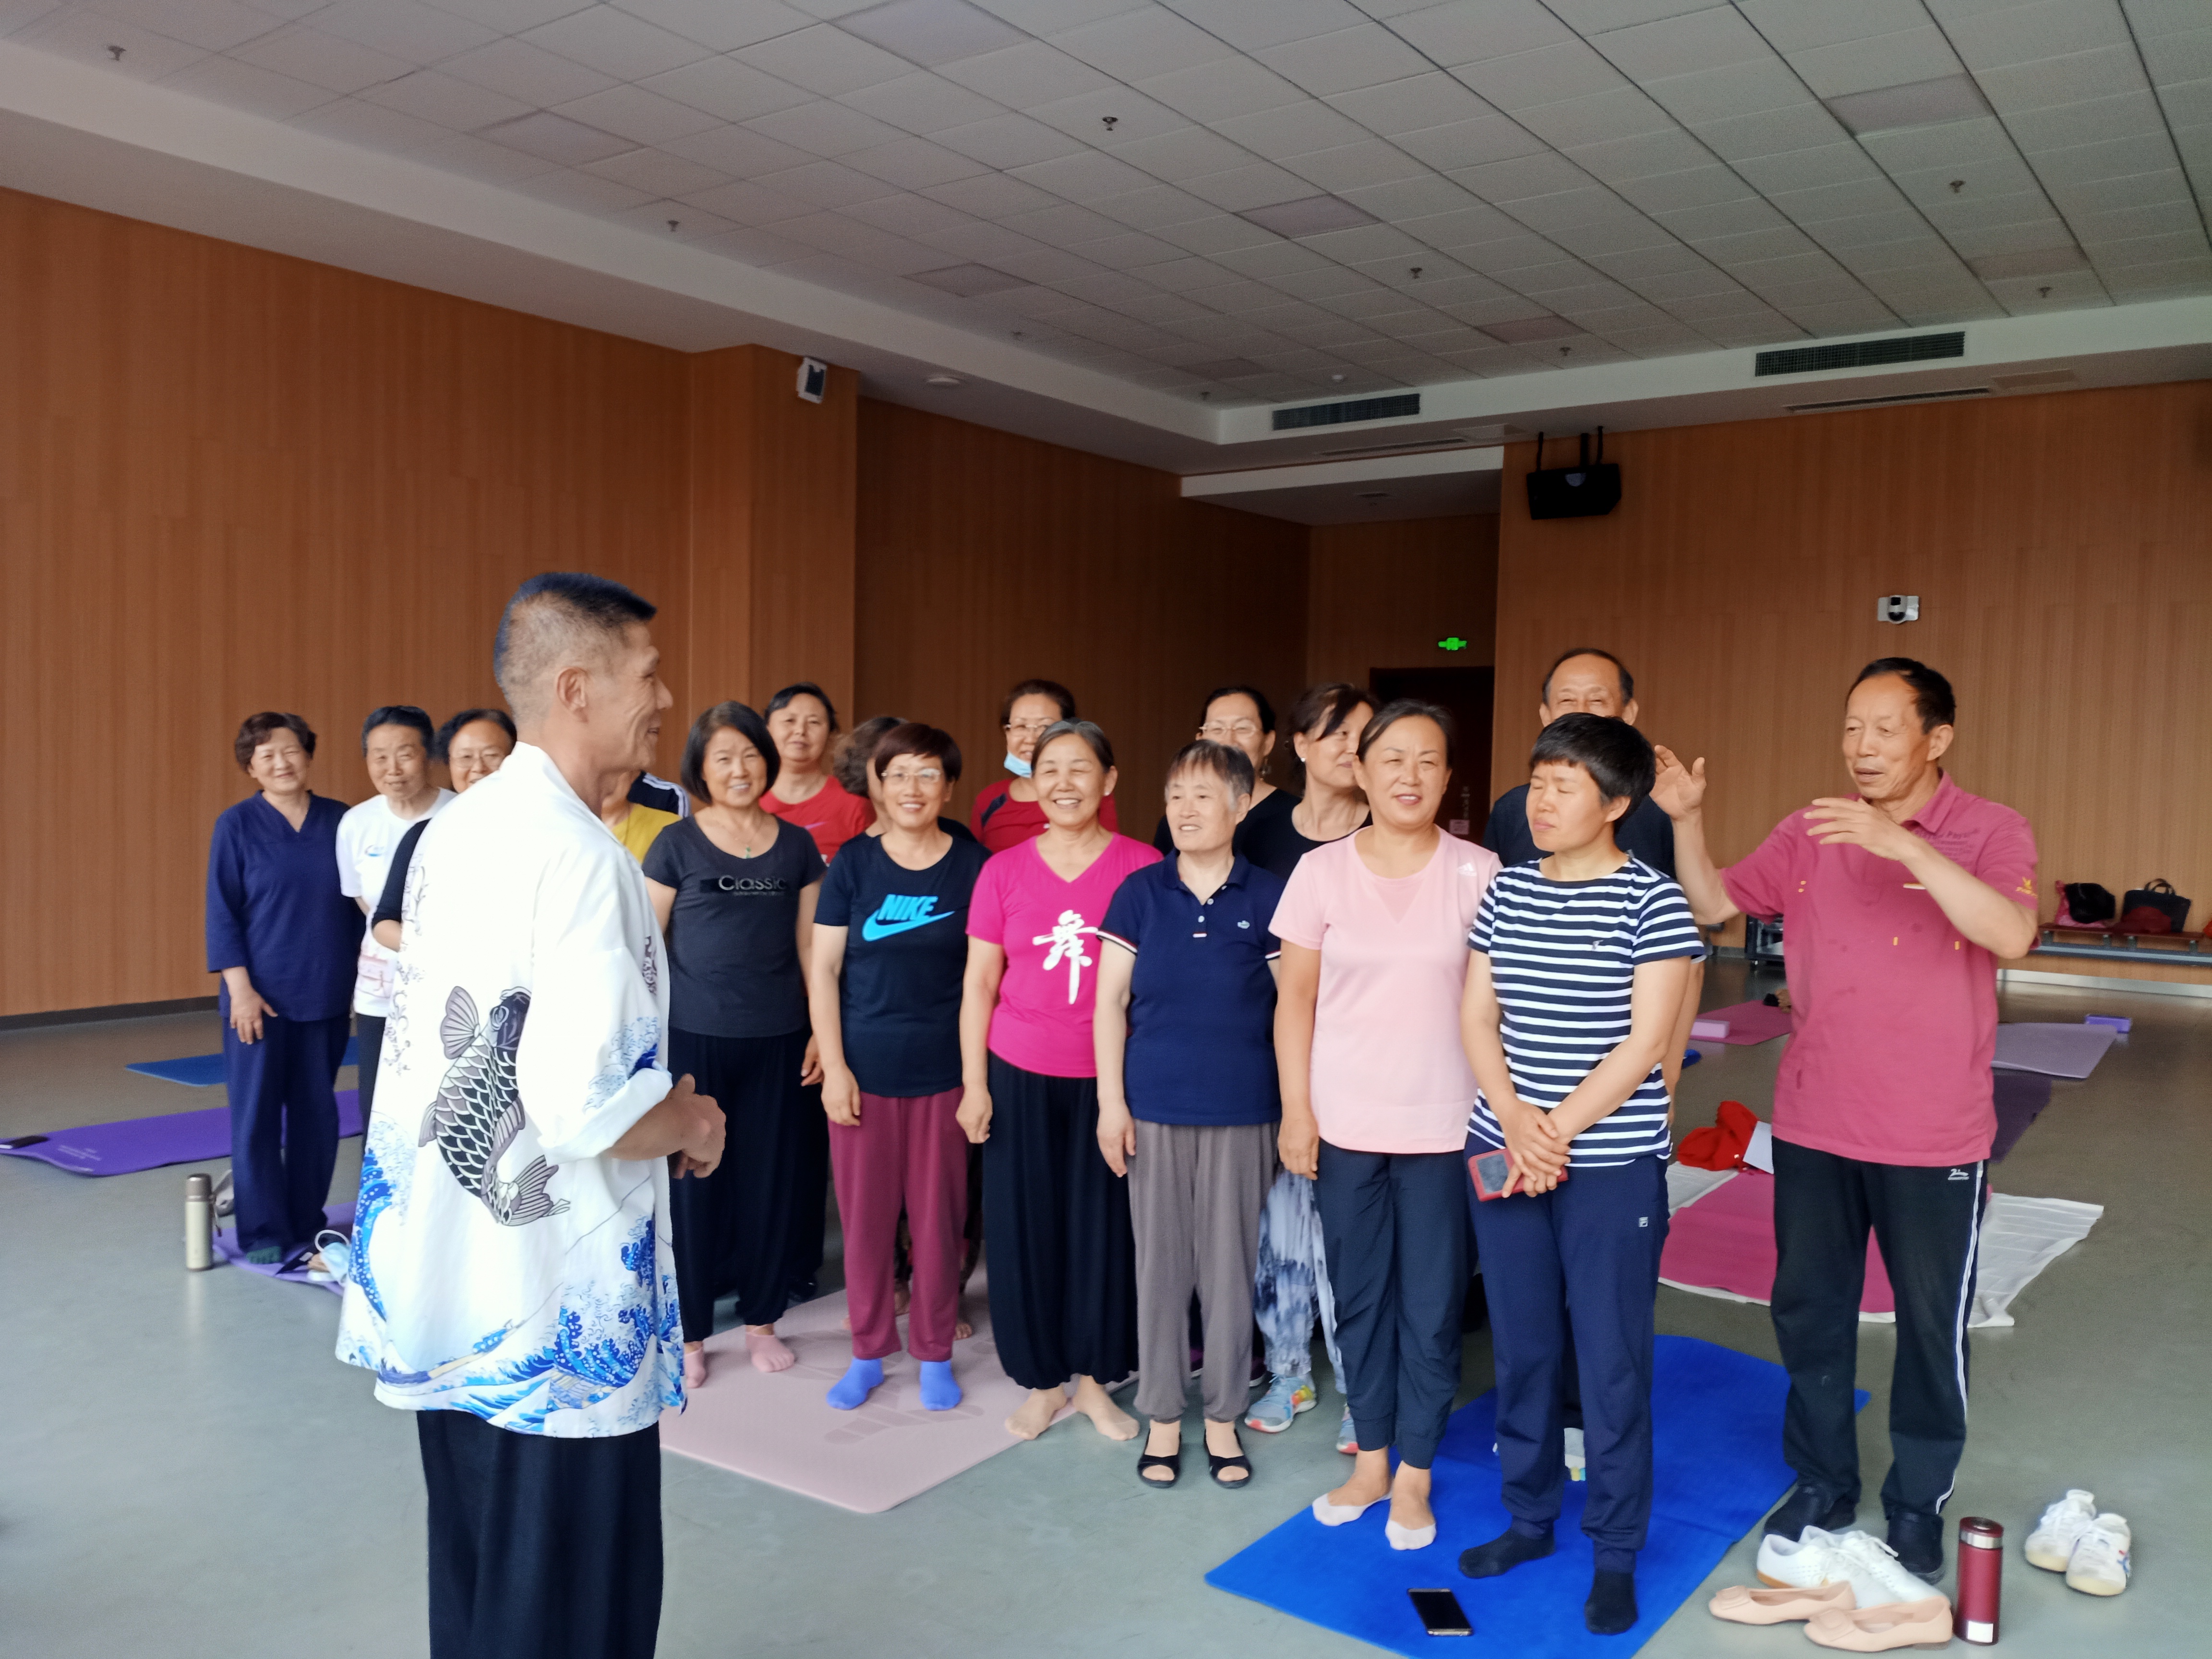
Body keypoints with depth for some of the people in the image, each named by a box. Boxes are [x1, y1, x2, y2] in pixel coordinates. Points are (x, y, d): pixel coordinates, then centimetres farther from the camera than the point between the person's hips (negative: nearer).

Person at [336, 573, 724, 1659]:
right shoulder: (582, 857, -21)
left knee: (472, 1561, 24)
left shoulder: (454, 831, 6)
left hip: (437, 1264, 9)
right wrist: (692, 1124, -9)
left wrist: (655, 1111, 12)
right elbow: (585, 1108, -29)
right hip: (549, 1290, -9)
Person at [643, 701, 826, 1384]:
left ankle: (762, 1317, 26)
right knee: (692, 1180, 4)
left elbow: (808, 946, 9)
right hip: (693, 1038, -2)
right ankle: (689, 1333, 19)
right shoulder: (677, 844, -2)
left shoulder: (796, 845, 5)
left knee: (772, 1179, 8)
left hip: (776, 1041, 2)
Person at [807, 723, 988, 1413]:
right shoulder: (853, 862, 0)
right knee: (865, 1215, 8)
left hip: (945, 1071, 0)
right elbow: (823, 968, 1)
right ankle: (868, 1352, 26)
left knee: (939, 1217, 8)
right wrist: (833, 1065, -6)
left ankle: (935, 1353, 26)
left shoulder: (973, 866, 0)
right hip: (865, 1071, 0)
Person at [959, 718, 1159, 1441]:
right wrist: (974, 1082, 1)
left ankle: (1094, 1377, 27)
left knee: (1103, 1224, 7)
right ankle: (1042, 1380, 26)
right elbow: (979, 984, 4)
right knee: (1026, 1225, 8)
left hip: (1110, 1077, -1)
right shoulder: (1004, 870, 0)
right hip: (1020, 1075, 1)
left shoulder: (1143, 867, -4)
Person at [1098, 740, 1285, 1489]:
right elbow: (1110, 1003, 1)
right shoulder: (1140, 892, 0)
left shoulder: (1267, 898, -1)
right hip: (1154, 1107, 1)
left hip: (1243, 1112, 0)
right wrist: (1111, 1101, -4)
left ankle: (1223, 1418, 24)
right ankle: (1162, 1418, 23)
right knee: (1160, 1262, 8)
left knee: (1232, 1264, 8)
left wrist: (1298, 1109, 0)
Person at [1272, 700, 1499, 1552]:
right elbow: (1296, 999, 2)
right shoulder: (1322, 870, -1)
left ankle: (1414, 1475, 26)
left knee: (1432, 1306, 7)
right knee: (1359, 1296, 13)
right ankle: (1371, 1459, 31)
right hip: (1345, 1123, 1)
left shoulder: (1477, 872, -4)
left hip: (1442, 1125, -1)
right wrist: (1296, 1111, -1)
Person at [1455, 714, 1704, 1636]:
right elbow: (1477, 1017, 5)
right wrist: (1513, 1118, -10)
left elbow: (1646, 1043, -12)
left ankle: (1616, 1553, 21)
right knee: (1521, 1348, 14)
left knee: (1611, 1361, 4)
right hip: (1503, 1155, 5)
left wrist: (1557, 1131, -15)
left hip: (1612, 1165, -4)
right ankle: (1529, 1518, 32)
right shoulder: (1507, 890, 6)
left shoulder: (1651, 901, -8)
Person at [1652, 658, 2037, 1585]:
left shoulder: (1990, 833, -9)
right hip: (1813, 1127, 3)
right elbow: (1713, 904, 4)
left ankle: (1918, 1501, 32)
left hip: (1932, 1141, -3)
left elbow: (2012, 936, -26)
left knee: (1933, 1325, 11)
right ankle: (1822, 1481, 34)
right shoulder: (1809, 834, 2)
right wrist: (1685, 820, -11)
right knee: (1808, 1308, 15)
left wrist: (1906, 845, -35)